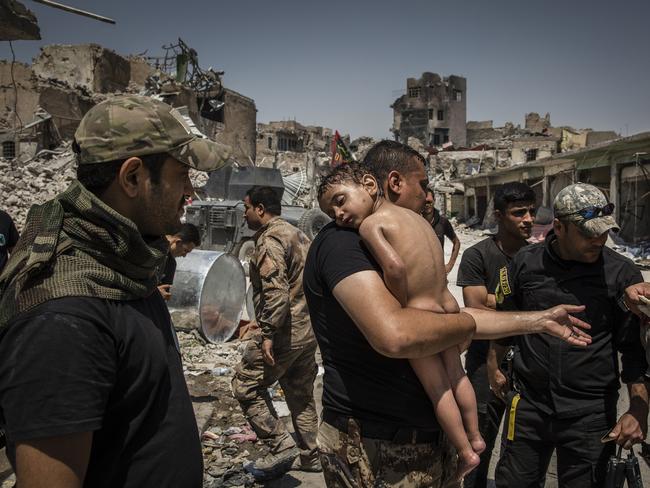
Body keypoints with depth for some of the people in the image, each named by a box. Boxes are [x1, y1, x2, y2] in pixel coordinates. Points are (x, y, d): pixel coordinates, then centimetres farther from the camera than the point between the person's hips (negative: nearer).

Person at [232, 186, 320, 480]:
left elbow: (276, 290, -25)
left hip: (284, 332, -9)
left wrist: (268, 333, -23)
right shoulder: (298, 235, 15)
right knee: (301, 394, 18)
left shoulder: (269, 239, -14)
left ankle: (282, 447, 3)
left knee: (245, 385, 4)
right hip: (309, 330, 9)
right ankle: (309, 455, 27)